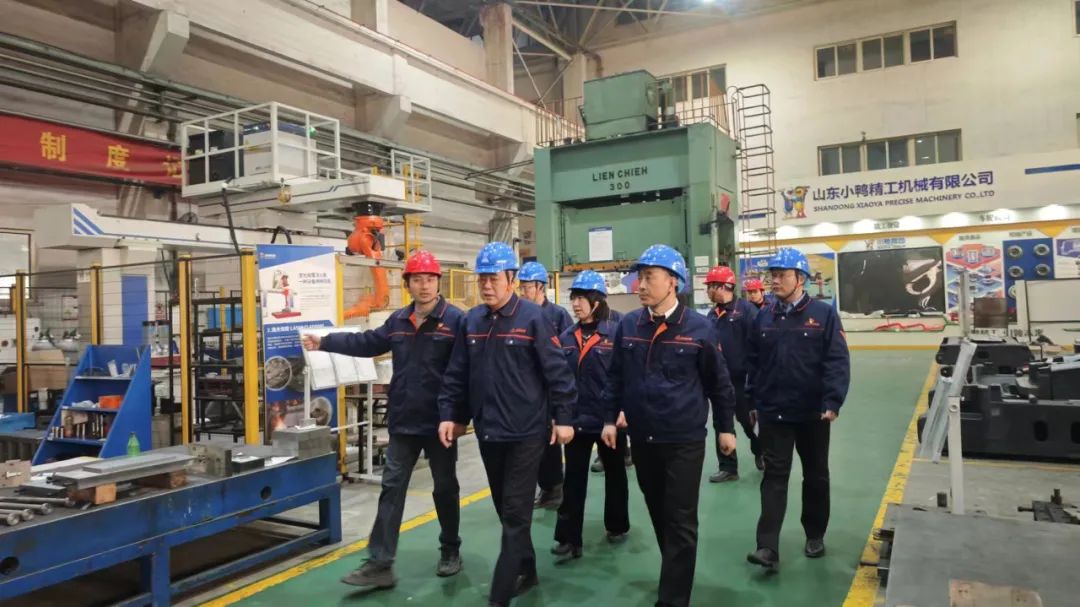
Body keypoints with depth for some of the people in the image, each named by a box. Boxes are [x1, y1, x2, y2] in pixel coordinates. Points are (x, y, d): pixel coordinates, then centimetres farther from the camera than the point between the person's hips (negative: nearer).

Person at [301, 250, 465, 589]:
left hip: (440, 422, -5)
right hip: (403, 422, 5)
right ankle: (380, 564, 11)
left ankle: (450, 551, 31)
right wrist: (324, 342, 20)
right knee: (392, 488, 5)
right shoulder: (399, 320, 8)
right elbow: (367, 343, 18)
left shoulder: (455, 320, -12)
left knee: (445, 488, 12)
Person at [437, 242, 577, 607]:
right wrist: (449, 414, 5)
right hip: (488, 432, 6)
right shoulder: (471, 321, 5)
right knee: (505, 510, 18)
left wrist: (563, 418, -11)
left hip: (526, 432, -6)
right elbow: (457, 374, 10)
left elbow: (557, 371, -10)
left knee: (516, 515, 0)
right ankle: (526, 572, 37)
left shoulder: (532, 318, -11)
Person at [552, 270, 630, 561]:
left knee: (614, 474, 16)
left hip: (609, 418, -3)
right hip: (576, 418, 3)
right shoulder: (566, 337, 4)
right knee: (573, 479, 3)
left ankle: (617, 526, 34)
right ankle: (569, 538, 8)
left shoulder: (615, 333, -9)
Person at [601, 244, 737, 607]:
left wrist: (725, 427, 3)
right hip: (642, 438, 4)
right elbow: (616, 377, 8)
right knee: (658, 513, 20)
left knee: (681, 522, 3)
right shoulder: (627, 326, -2)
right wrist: (610, 418, 6)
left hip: (685, 440, -4)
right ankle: (676, 574, 42)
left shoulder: (699, 328, -10)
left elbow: (718, 382, -1)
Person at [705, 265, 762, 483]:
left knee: (749, 421, 10)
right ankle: (728, 467, 19)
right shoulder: (713, 315, 8)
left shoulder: (746, 309, -13)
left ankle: (762, 454, 37)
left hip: (742, 378, -6)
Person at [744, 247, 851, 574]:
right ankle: (768, 548, -3)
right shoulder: (764, 317, 3)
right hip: (773, 412, 2)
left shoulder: (823, 314, -7)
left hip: (812, 412, -1)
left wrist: (833, 402, -18)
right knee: (774, 476, -1)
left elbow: (837, 361, -11)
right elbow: (753, 363, 8)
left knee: (815, 475, 14)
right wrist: (751, 401, 7)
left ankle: (815, 535, 32)